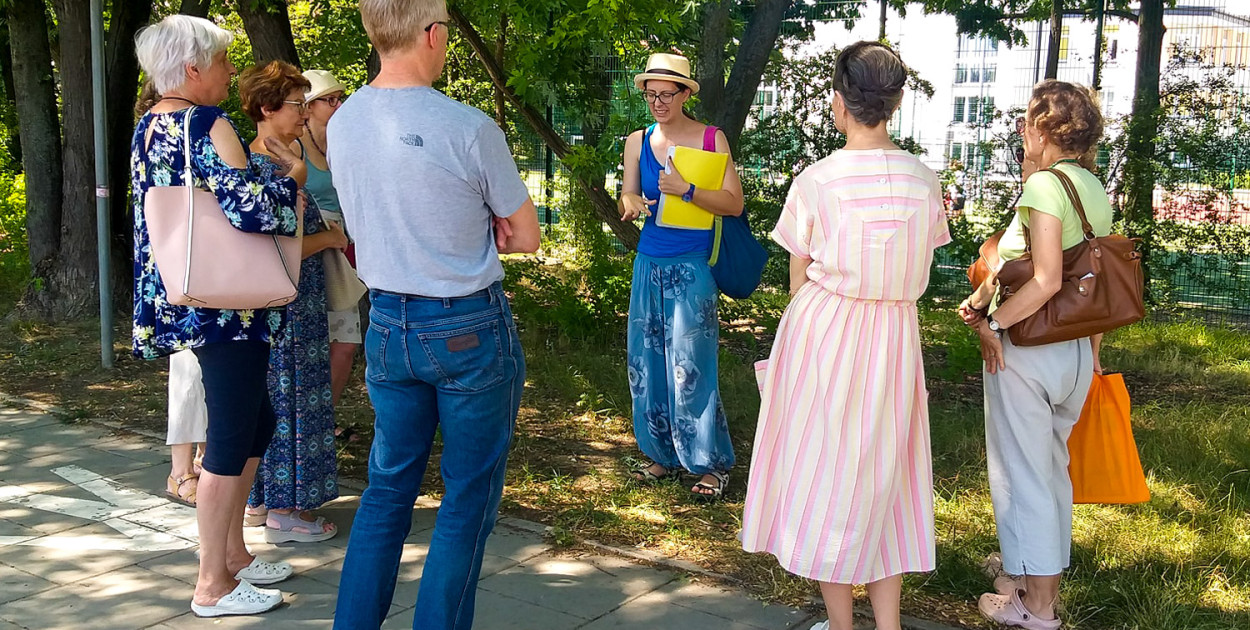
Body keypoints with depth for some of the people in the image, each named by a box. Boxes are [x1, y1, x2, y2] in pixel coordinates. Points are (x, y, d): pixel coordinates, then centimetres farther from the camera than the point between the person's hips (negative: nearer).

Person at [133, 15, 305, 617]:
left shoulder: (148, 127, 11)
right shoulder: (208, 126, -17)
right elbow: (250, 209, -25)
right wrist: (291, 178, -9)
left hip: (175, 301, 10)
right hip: (225, 306, -10)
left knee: (255, 423, 20)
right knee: (231, 442, 0)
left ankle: (232, 554, 30)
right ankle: (213, 586, 11)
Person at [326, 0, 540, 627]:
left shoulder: (341, 125, 1)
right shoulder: (469, 129, -18)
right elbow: (527, 236, -6)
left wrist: (467, 230, 1)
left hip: (387, 323, 6)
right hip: (469, 328, -6)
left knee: (388, 485, 18)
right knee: (468, 498, 8)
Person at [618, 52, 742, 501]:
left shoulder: (712, 139, -3)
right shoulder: (638, 141, 9)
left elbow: (734, 203, -8)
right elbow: (628, 194, 10)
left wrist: (687, 191, -23)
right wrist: (633, 203, -14)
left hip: (692, 265, -5)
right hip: (650, 262, 5)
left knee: (690, 365, -6)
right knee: (646, 360, 7)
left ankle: (712, 464, 5)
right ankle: (664, 455, 21)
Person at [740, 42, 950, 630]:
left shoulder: (815, 181, -12)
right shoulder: (924, 181, -2)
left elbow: (799, 278, -3)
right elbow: (917, 272, 6)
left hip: (823, 334, -3)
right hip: (895, 339, 3)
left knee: (825, 476, 10)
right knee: (881, 480, 14)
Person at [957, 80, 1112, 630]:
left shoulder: (1045, 186, -17)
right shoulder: (1095, 190, 7)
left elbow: (1047, 281, -26)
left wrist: (991, 323, -17)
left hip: (1027, 349, -8)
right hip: (1076, 350, 8)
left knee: (1022, 471, 4)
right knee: (1053, 465, 22)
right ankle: (1045, 567, 39)